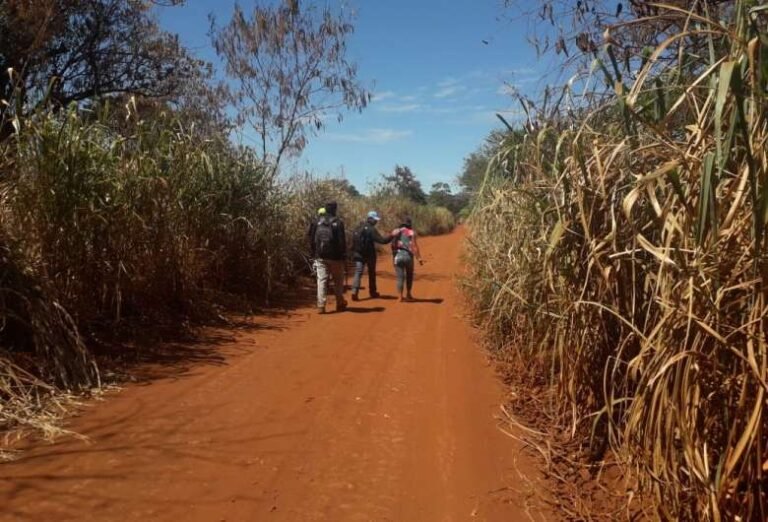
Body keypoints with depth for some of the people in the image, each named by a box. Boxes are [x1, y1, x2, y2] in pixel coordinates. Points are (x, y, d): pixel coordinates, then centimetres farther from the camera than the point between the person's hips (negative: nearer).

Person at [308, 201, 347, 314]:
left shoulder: (316, 222, 2)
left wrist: (313, 254, 12)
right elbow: (342, 241, -10)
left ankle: (321, 305, -2)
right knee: (338, 280, 12)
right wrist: (343, 255, -2)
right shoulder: (338, 223, -9)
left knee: (321, 280, 3)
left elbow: (311, 239, 5)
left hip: (320, 256, 2)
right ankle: (340, 304, 20)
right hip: (335, 257, -2)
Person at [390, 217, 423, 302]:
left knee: (400, 277, 6)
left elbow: (393, 245, 7)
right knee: (409, 276, 19)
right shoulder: (411, 233, 1)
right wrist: (419, 258, -7)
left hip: (398, 256, 1)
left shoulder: (395, 232, 9)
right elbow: (415, 246, -7)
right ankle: (408, 294, 22)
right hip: (408, 256, -1)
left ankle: (400, 297, 2)